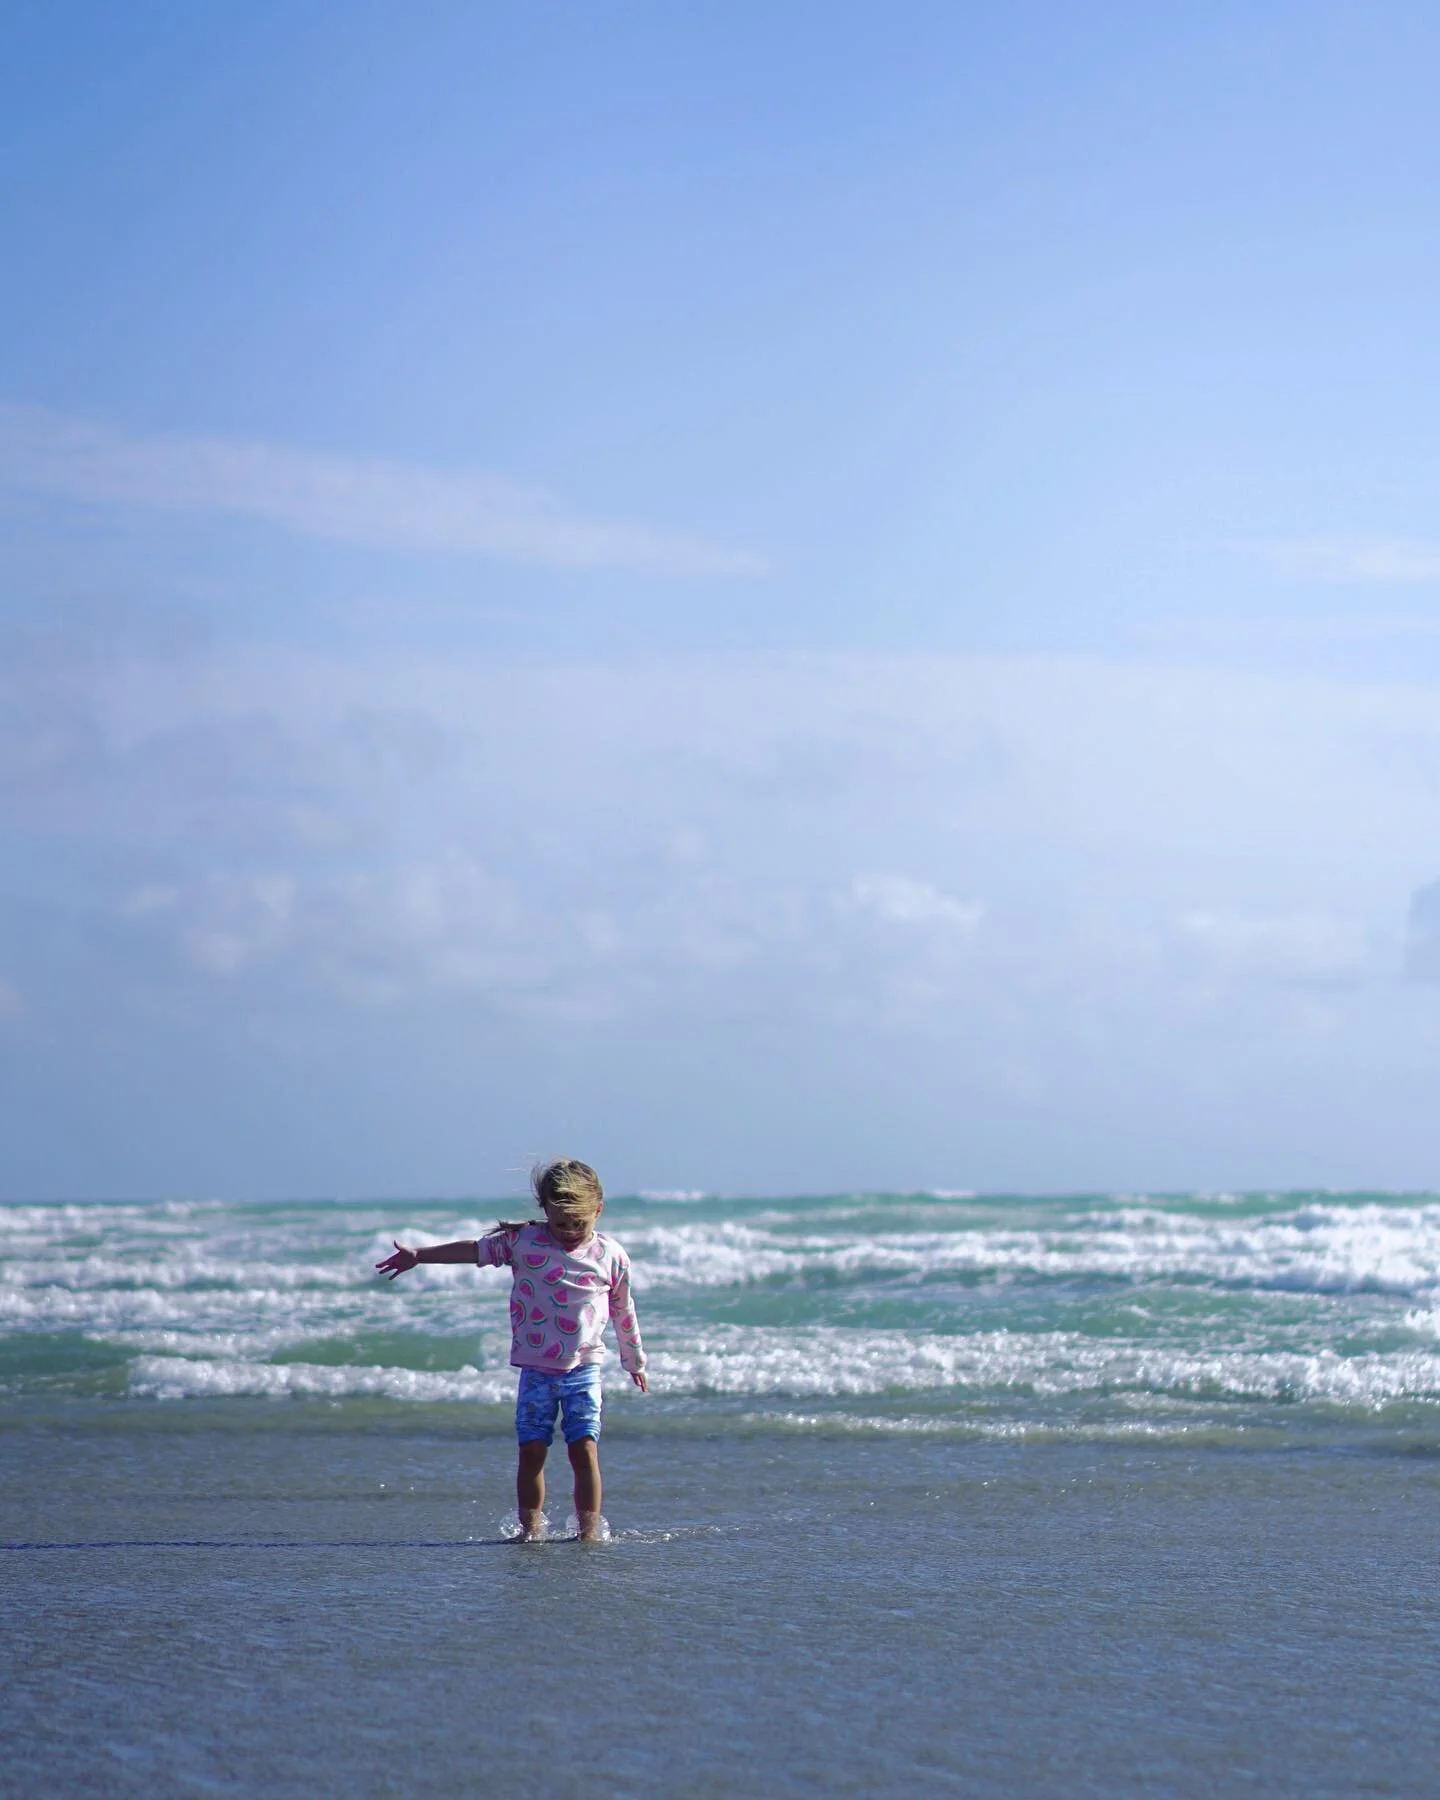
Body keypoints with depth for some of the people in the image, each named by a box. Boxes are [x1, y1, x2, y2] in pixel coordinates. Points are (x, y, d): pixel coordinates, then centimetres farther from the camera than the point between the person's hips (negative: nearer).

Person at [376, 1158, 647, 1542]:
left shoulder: (611, 1256, 1)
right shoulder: (524, 1243, -1)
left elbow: (623, 1313, 12)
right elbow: (475, 1249, 2)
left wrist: (635, 1363, 22)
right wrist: (417, 1255, -2)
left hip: (583, 1369, -1)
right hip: (535, 1370, 1)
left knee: (584, 1450, -8)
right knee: (531, 1450, 0)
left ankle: (590, 1529, -2)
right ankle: (530, 1528, 8)